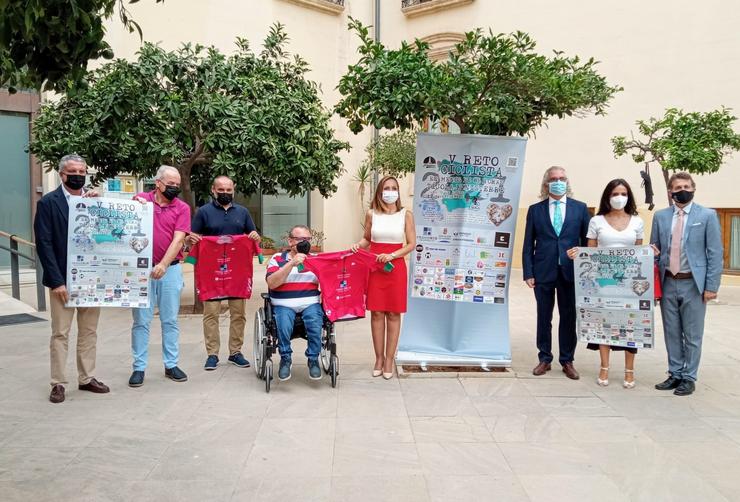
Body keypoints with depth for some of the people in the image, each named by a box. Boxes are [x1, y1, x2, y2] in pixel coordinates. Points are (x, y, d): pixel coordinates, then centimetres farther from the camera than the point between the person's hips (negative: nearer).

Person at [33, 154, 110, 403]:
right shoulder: (48, 202, -4)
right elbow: (44, 243, -9)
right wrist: (56, 281, -14)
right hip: (63, 280, -4)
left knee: (89, 332, 12)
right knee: (60, 333, 3)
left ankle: (87, 378, 23)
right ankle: (58, 383, 12)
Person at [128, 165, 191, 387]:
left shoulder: (182, 208, 1)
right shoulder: (140, 199, 4)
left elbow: (178, 239, -8)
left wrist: (163, 265, -19)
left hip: (170, 269, 0)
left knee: (170, 320, 8)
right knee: (141, 320, 4)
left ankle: (171, 365, 17)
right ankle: (139, 367, 12)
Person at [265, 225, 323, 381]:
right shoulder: (278, 258, 8)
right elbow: (271, 283, -9)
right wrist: (291, 263, -16)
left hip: (311, 303, 1)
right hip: (284, 305, -1)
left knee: (315, 322, -30)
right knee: (283, 324, -31)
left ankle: (313, 359, -10)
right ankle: (285, 359, -8)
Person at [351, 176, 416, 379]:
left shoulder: (406, 214, -1)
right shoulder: (371, 214, 4)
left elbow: (411, 244, -3)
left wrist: (392, 255, -15)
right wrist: (358, 245, -8)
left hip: (396, 268, -1)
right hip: (374, 267, 1)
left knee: (393, 314, 4)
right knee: (377, 313, 4)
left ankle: (389, 359, 13)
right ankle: (379, 358, 17)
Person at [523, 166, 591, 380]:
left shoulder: (580, 208, 6)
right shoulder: (535, 209, 5)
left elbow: (587, 241, 5)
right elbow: (528, 244, 4)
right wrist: (528, 273, -4)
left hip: (570, 272, 0)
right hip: (543, 272, 0)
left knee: (569, 318, 7)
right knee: (544, 317, 8)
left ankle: (567, 361, 20)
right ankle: (545, 359, 21)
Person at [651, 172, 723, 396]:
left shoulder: (707, 215, -2)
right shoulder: (660, 216, 7)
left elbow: (715, 253, -4)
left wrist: (711, 286, -9)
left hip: (693, 283, -3)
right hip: (668, 283, 3)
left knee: (692, 335, 5)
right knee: (671, 333, 11)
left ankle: (688, 378, 17)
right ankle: (675, 375, 23)